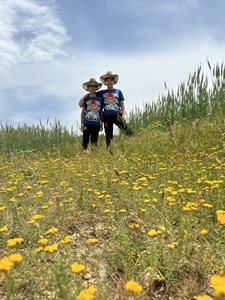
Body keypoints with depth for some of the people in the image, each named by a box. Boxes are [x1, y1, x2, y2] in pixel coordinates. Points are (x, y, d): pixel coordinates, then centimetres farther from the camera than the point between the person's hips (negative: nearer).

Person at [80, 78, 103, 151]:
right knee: (85, 142, -5)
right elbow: (82, 112, 8)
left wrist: (101, 124, 11)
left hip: (96, 124, 2)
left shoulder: (100, 99, 9)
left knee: (94, 143, 7)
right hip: (87, 124, -2)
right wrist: (81, 124, 3)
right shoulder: (85, 99, 5)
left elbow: (101, 113, 14)